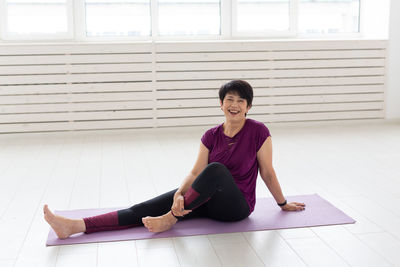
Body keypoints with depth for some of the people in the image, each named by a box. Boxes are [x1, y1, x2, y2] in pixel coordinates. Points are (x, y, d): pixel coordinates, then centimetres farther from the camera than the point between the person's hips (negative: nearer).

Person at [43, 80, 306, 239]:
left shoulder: (258, 132, -11)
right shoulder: (211, 136, 2)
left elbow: (267, 172, 0)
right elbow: (195, 173, -5)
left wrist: (283, 204, 8)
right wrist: (179, 194, -24)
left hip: (237, 205, -4)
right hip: (209, 200, 4)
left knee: (216, 169, -38)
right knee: (146, 208, -15)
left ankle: (170, 219, -26)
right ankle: (74, 226, -27)